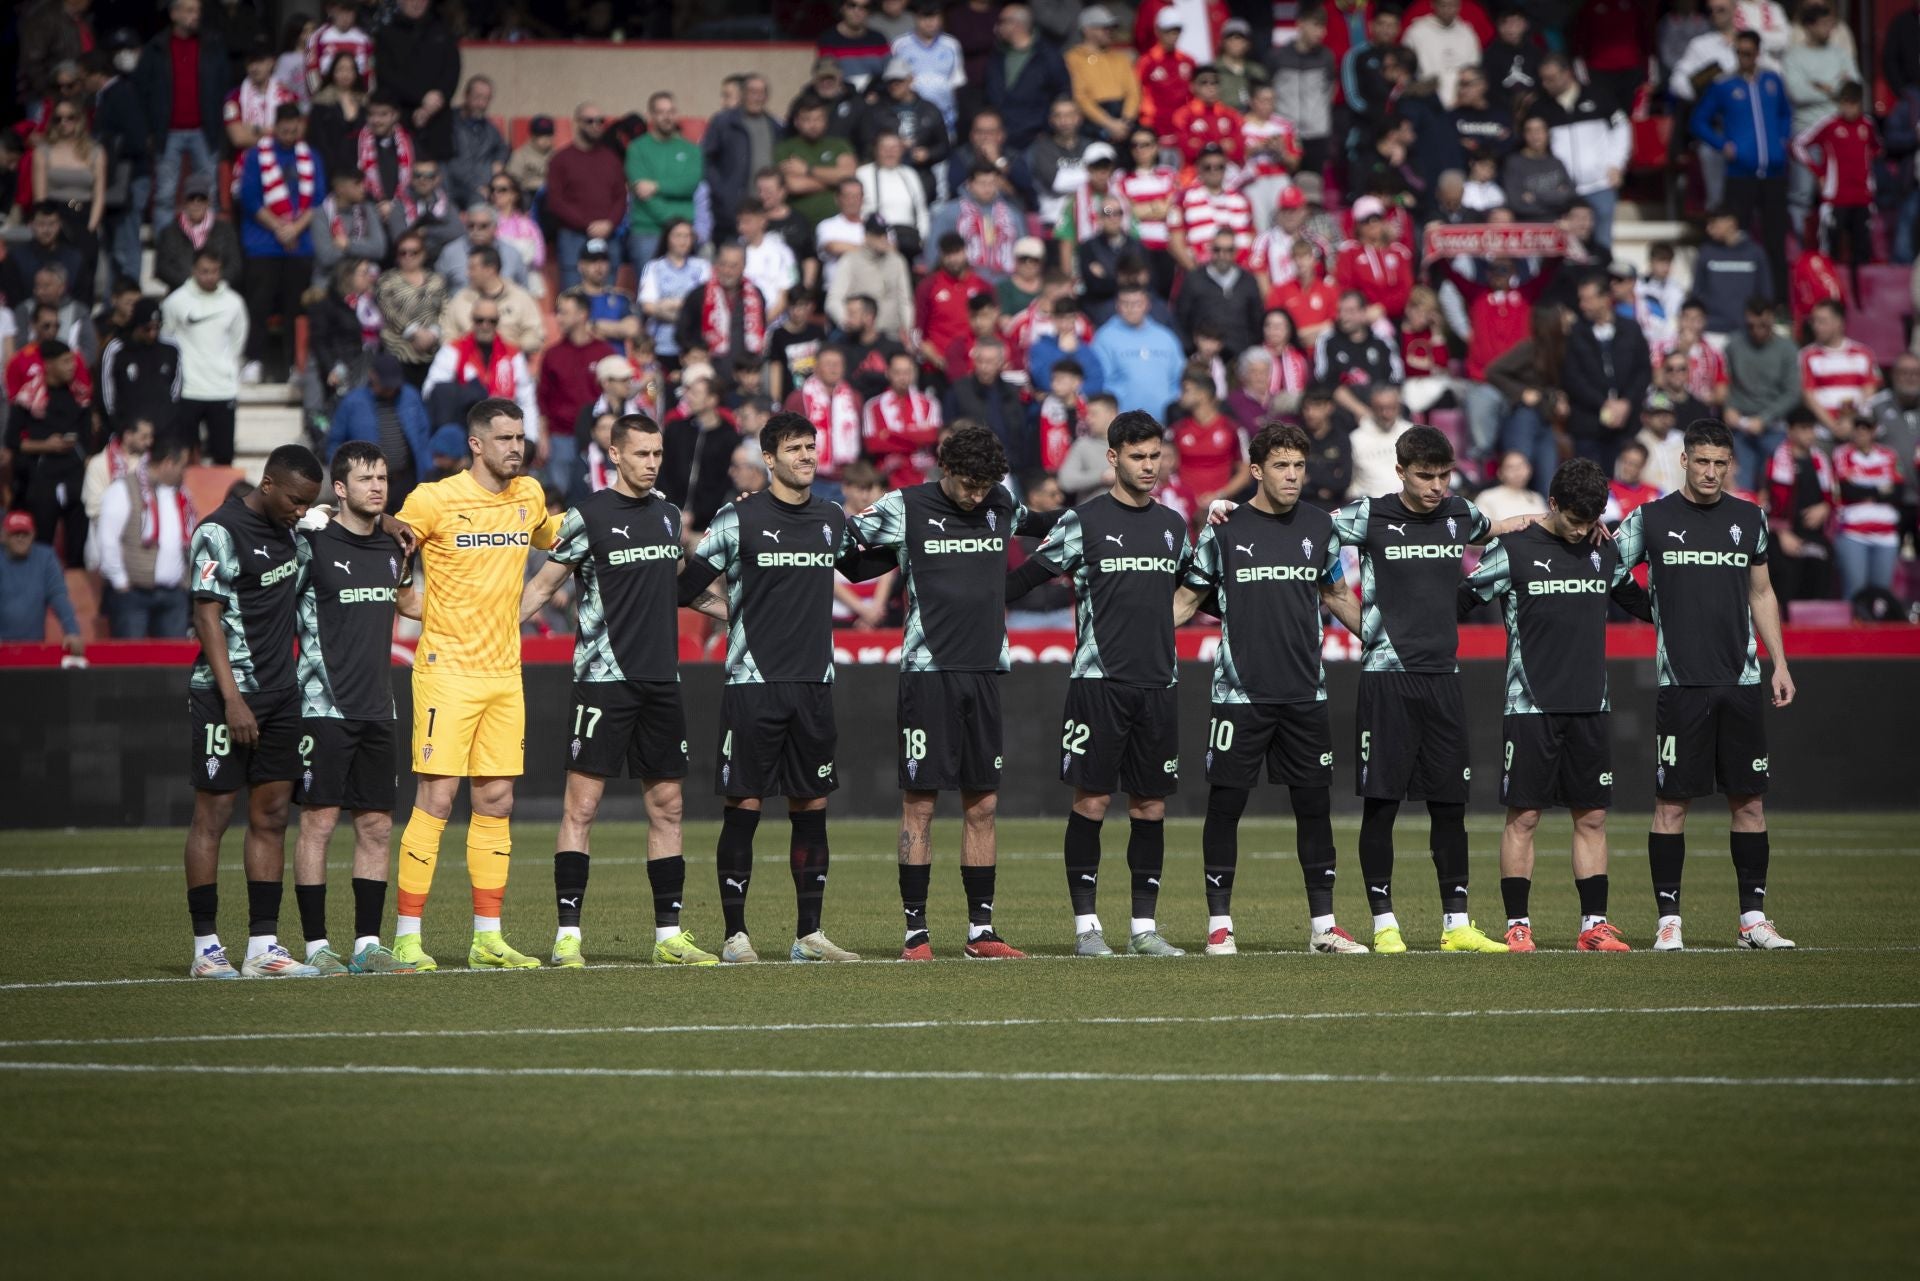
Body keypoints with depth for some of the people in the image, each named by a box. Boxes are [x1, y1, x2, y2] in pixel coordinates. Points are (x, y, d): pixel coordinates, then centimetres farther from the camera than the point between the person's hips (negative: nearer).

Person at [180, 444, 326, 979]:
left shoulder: (291, 529, 12)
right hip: (226, 695, -8)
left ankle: (264, 945, 7)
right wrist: (233, 700, -20)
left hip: (281, 693, 8)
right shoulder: (220, 533, -11)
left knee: (272, 815, 5)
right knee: (214, 813, -3)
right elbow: (208, 618, -14)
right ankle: (206, 948, 0)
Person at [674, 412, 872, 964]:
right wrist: (734, 613, 0)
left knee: (812, 808, 6)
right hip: (753, 684, -5)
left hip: (814, 684, 5)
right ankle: (735, 935, 1)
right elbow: (686, 586, -3)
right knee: (744, 806, -4)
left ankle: (809, 934, 12)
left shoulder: (833, 519, 11)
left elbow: (861, 567, 30)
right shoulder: (739, 518, -4)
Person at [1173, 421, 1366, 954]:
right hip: (1240, 692, -3)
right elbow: (1187, 598, 6)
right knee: (1226, 804, -2)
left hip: (1305, 692, 3)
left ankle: (1323, 924, 10)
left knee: (1315, 804, 4)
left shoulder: (1319, 526, 9)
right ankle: (1219, 924, 6)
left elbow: (1337, 596, 23)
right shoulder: (1224, 530, -1)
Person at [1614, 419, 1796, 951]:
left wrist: (1780, 664, 13)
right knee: (1671, 802, -4)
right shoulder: (1652, 518, 1)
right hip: (1680, 683, -3)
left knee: (1749, 801, 4)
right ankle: (1668, 919, 1)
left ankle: (1753, 917, 10)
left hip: (1742, 682, 3)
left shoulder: (1749, 519, 11)